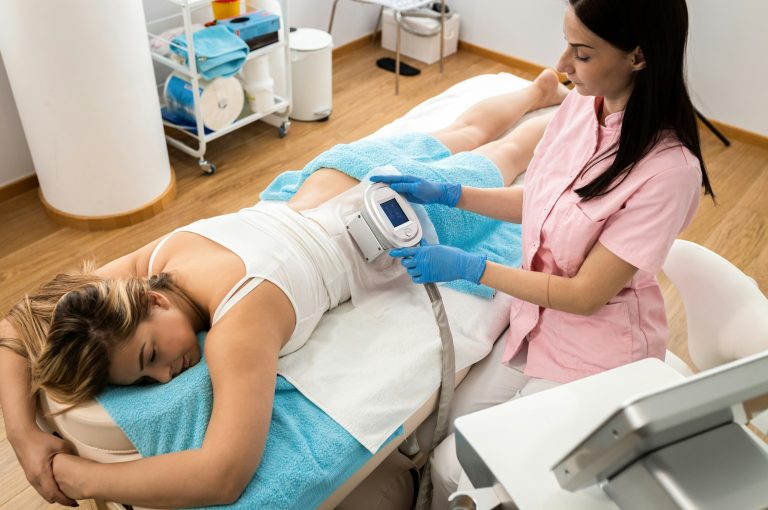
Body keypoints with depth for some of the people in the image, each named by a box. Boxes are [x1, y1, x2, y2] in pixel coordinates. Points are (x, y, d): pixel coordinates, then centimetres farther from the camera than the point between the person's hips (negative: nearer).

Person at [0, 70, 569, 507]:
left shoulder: (241, 320, -44)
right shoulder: (154, 256, -23)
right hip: (350, 169, 5)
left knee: (505, 154, 27)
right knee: (466, 133, 33)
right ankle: (540, 89, 62)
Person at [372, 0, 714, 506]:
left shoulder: (669, 168, -28)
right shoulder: (581, 104, -8)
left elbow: (585, 295, -23)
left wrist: (468, 266, -21)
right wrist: (444, 193, -3)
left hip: (593, 353, -6)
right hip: (536, 322, 6)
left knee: (459, 469, -2)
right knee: (447, 433, 9)